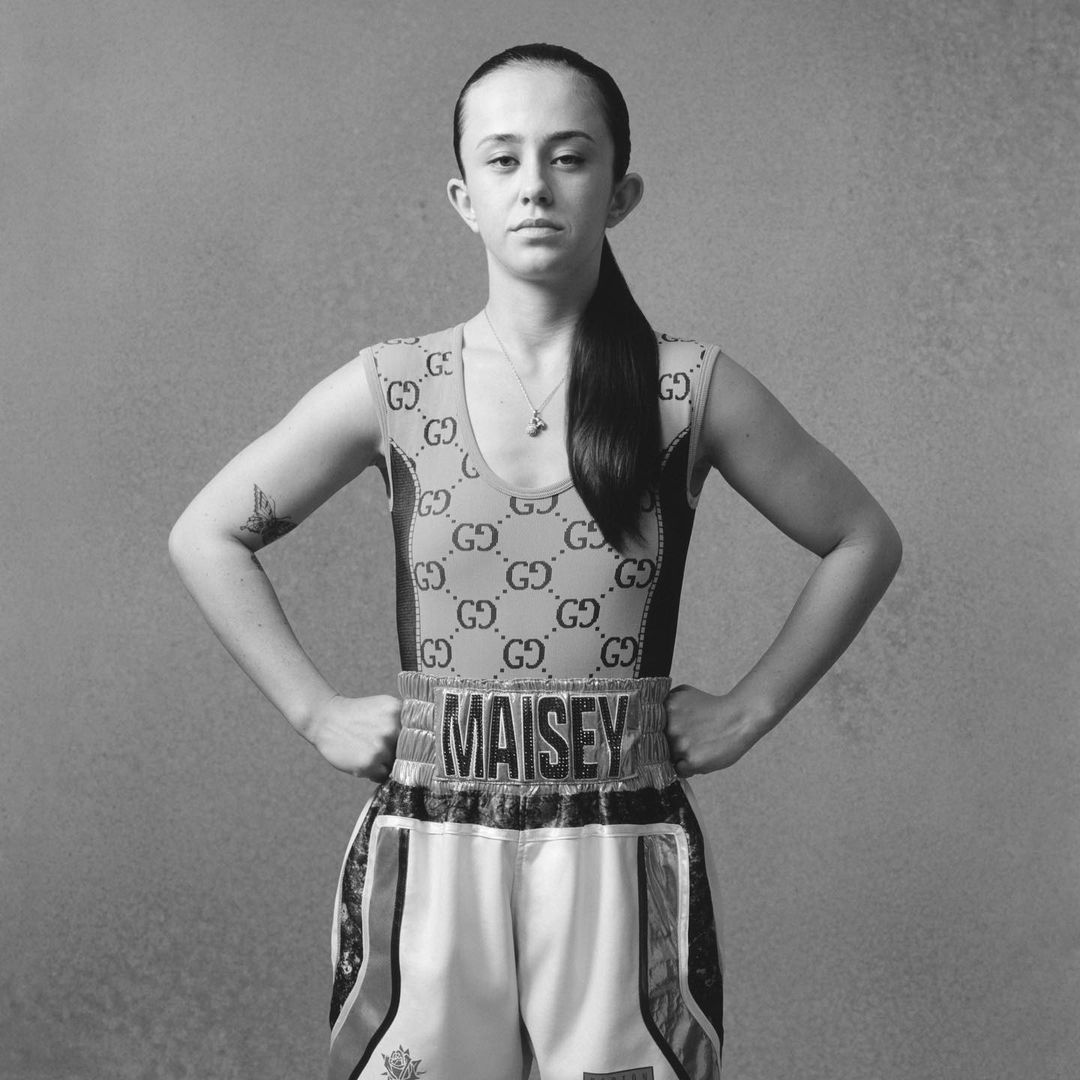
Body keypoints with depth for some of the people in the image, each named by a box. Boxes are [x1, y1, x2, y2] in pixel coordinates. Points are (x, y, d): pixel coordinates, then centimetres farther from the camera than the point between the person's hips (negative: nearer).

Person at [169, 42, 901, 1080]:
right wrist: (315, 711, 4)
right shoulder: (393, 390, 2)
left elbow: (863, 539, 11)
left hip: (623, 854, 0)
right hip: (429, 846, 1)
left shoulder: (691, 390, 0)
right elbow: (206, 535, 11)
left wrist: (750, 708, 5)